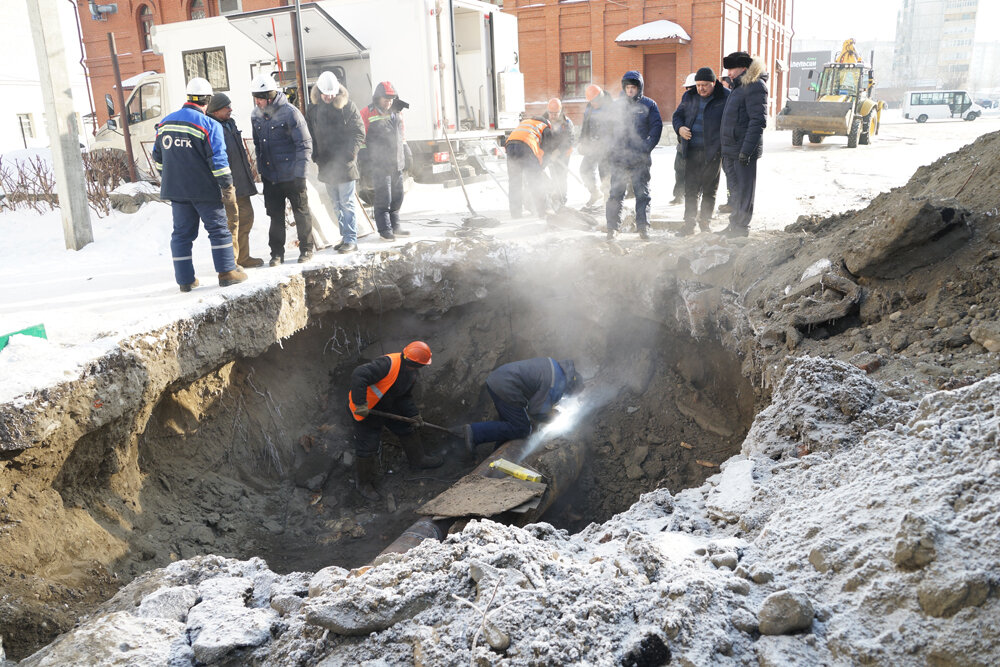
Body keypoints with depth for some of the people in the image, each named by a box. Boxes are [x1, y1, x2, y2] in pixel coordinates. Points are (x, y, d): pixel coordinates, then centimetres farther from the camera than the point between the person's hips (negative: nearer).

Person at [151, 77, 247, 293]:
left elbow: (157, 157, 15)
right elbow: (218, 160, -14)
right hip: (204, 190, -5)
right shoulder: (209, 125, -10)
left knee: (182, 232, 9)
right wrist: (228, 186, -7)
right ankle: (227, 272, 2)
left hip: (176, 189, 5)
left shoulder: (165, 123, 9)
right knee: (218, 228, 4)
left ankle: (185, 280, 11)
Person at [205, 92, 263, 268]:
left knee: (246, 217, 14)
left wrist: (248, 172, 28)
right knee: (231, 221, -7)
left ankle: (243, 257, 24)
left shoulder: (230, 123, 17)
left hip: (241, 183, 10)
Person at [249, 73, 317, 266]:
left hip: (291, 175, -5)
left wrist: (299, 174, -16)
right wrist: (261, 170, 13)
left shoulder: (290, 113, -13)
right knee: (275, 215, 10)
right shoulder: (256, 116, 6)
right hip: (270, 176, 5)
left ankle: (306, 248, 20)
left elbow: (305, 145, -13)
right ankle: (277, 252, 18)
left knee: (301, 213, 7)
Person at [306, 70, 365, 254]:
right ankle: (345, 237, 21)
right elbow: (310, 135, 15)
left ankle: (351, 240, 0)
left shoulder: (348, 106, -5)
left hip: (345, 164, -5)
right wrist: (315, 156, 3)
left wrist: (349, 153, -14)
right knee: (337, 205, 12)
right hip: (327, 166, 5)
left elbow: (359, 133, -5)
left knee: (346, 203, -5)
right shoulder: (314, 109, 8)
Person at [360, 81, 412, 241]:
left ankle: (395, 226, 23)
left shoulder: (396, 113, 13)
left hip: (397, 163, 7)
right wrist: (365, 158, -9)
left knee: (397, 197, 12)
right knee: (383, 199, -7)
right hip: (379, 165, -6)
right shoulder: (367, 114, -6)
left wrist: (406, 153, 22)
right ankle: (385, 229, 2)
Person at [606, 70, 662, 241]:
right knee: (615, 193, 0)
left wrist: (646, 148, -9)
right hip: (619, 158, 2)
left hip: (640, 159, -2)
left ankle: (643, 227, 5)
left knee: (642, 193, 0)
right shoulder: (617, 105, 12)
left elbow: (657, 127, 1)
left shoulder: (649, 105, 5)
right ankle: (612, 227, 5)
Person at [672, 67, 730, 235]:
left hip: (713, 152, -3)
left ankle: (705, 222, 20)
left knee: (709, 190, 7)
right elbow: (678, 115, 18)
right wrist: (679, 128, -5)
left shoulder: (725, 97, -3)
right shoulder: (689, 97, 9)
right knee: (690, 189, 2)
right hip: (692, 150, 3)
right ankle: (689, 223, 8)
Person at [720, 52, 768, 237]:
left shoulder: (755, 86, -12)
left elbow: (758, 120, -19)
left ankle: (740, 228, 7)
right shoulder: (739, 86, 18)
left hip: (744, 150, -9)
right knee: (735, 190, 16)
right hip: (731, 150, 10)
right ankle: (734, 225, 25)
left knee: (744, 192, -1)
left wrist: (746, 150, -24)